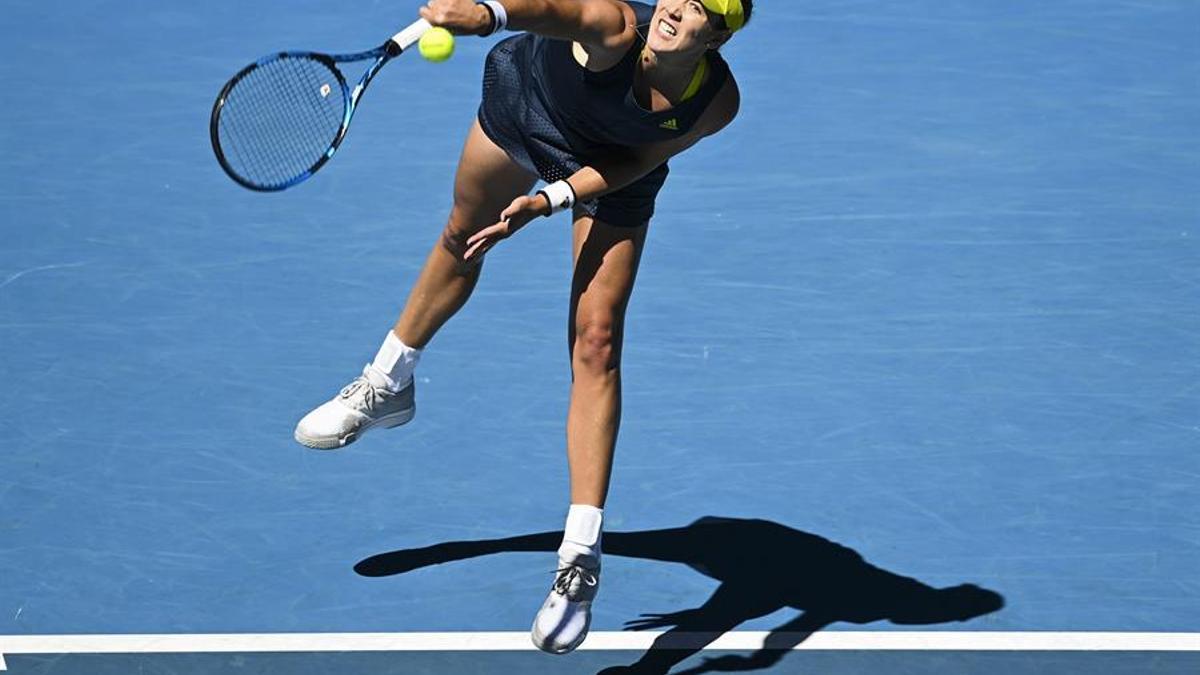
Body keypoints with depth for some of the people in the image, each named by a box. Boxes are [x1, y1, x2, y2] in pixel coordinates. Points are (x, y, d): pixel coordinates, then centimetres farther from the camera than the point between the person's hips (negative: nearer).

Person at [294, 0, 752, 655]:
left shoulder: (717, 102, -33)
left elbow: (638, 160, -19)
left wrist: (550, 200, -30)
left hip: (613, 171, 0)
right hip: (525, 103, 0)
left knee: (596, 341, -12)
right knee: (463, 239, 26)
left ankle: (580, 560, -11)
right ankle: (389, 384, 56)